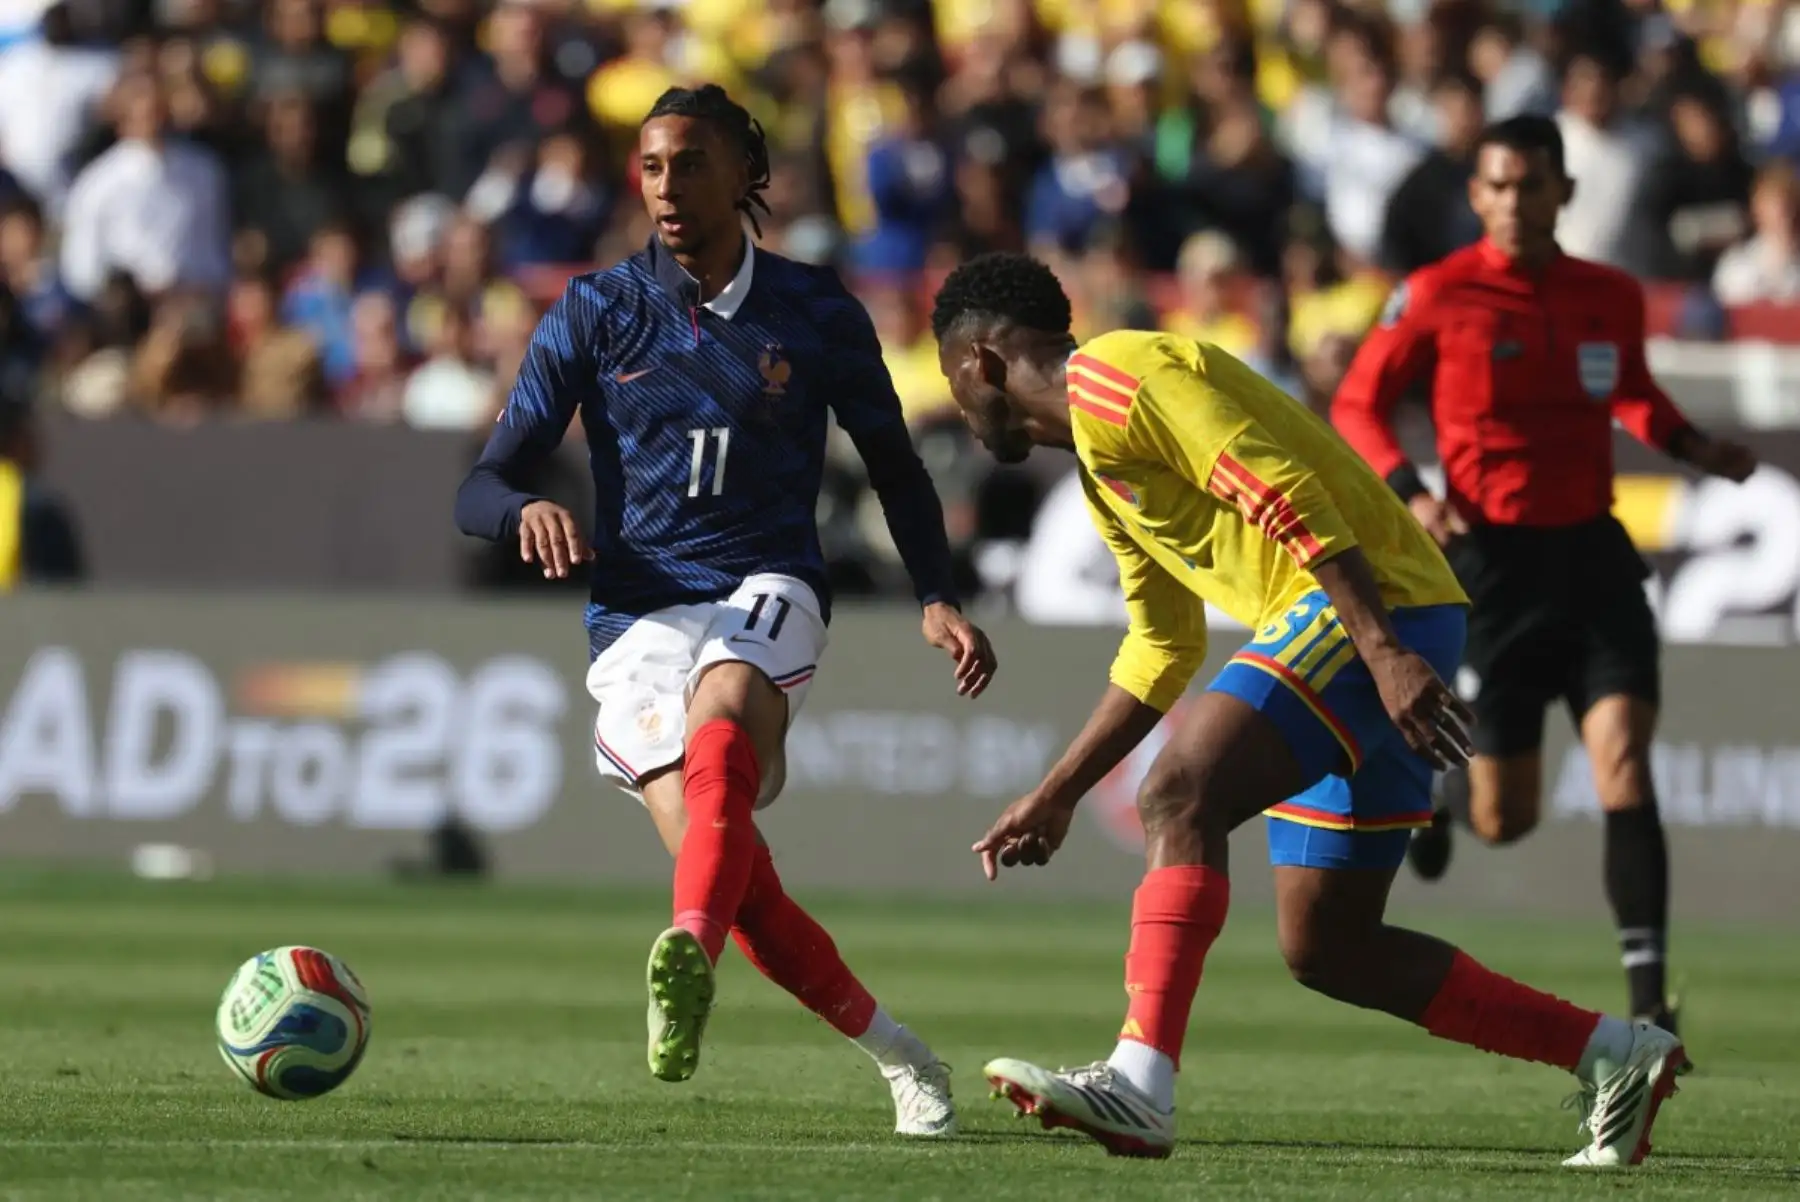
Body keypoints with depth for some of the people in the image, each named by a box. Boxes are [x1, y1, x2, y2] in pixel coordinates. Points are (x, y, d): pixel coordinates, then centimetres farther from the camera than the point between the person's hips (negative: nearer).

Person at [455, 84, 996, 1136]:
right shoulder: (594, 315, 6)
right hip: (640, 611, 1)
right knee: (731, 875, -20)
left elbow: (895, 465, 18)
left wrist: (938, 597, 3)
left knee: (722, 719, -38)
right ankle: (896, 1054, -2)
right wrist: (528, 511, -22)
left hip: (768, 587, -1)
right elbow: (481, 488, 3)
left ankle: (691, 957, -61)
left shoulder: (815, 314, 6)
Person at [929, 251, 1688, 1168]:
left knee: (1178, 798, -23)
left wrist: (1384, 650, -24)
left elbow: (1282, 490, -17)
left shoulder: (1108, 379, -7)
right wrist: (1056, 797, 33)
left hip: (1374, 607, -10)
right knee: (1327, 950, 9)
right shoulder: (1102, 468, 26)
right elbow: (1161, 652, 33)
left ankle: (1140, 1083, -35)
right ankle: (1614, 1056, 14)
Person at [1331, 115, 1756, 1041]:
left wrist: (1697, 450, 7)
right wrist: (1409, 494, -15)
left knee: (1624, 760, -16)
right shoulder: (1438, 296, -6)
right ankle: (1439, 791, 43)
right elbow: (1357, 406, 1)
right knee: (1506, 819, 3)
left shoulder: (1613, 299, 6)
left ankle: (1648, 993, -19)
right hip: (1492, 557, -2)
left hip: (1592, 550, 2)